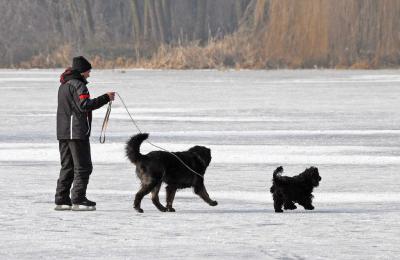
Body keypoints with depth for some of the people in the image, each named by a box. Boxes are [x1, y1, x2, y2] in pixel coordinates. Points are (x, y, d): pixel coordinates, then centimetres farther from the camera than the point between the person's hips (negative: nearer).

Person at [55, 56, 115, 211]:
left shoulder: (64, 85, 17)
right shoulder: (78, 85, -13)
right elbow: (84, 105, -23)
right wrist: (105, 98, -19)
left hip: (63, 132, 9)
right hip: (77, 132, -9)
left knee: (67, 167, 14)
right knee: (83, 167, -5)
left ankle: (61, 200, 12)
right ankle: (78, 200, -9)